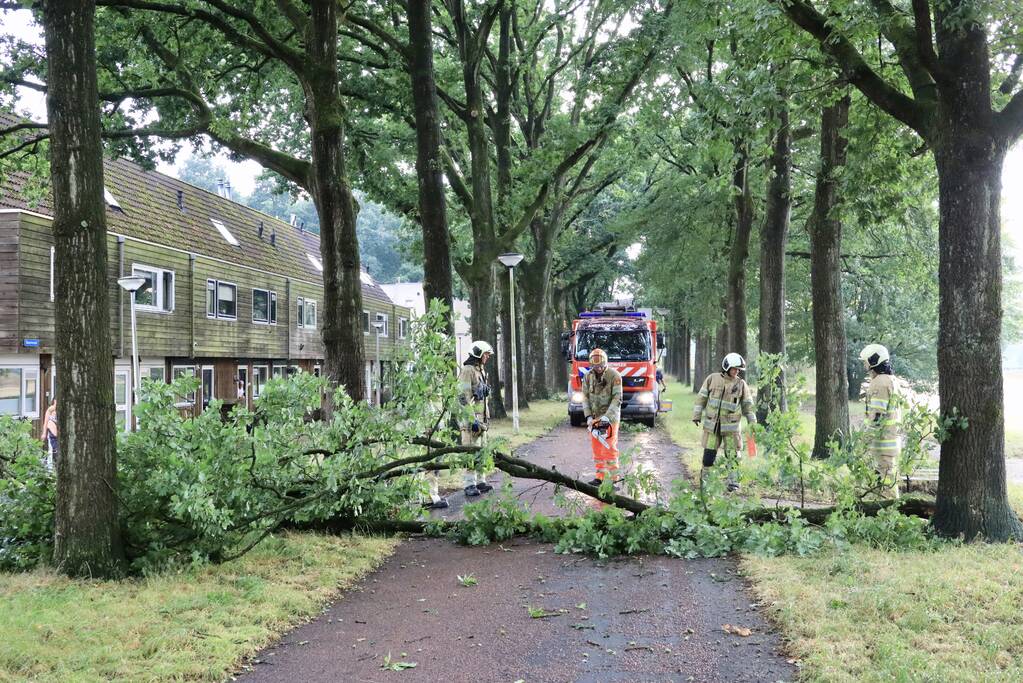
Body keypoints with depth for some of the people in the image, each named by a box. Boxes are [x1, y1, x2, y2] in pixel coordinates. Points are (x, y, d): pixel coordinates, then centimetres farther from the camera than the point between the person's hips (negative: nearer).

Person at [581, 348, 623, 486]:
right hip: (594, 417, 5)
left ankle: (614, 478, -1)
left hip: (610, 417, -5)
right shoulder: (588, 376, 2)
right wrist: (588, 416, -9)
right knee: (596, 449, 7)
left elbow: (617, 398, -16)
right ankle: (600, 476, 14)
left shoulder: (614, 376, -13)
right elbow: (585, 397, 2)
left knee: (609, 448, -7)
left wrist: (607, 416, -24)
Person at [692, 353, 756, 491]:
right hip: (712, 424, 0)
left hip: (731, 426, 0)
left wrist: (753, 424, 6)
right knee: (709, 455, 2)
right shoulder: (712, 379, 2)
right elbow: (701, 397, 6)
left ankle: (733, 482, 8)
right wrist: (696, 415, 4)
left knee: (733, 455, -1)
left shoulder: (741, 384, 3)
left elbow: (748, 405, 8)